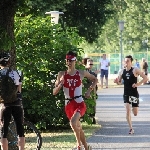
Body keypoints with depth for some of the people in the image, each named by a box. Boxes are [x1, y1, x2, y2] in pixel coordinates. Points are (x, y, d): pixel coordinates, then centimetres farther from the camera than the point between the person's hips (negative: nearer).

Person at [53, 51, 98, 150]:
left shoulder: (81, 73, -2)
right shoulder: (62, 74, 1)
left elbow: (95, 80, 15)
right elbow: (54, 92, 2)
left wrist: (89, 90, 2)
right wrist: (60, 84, -17)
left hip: (79, 104, -4)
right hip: (68, 105, 4)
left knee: (73, 122, -30)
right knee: (78, 128, 17)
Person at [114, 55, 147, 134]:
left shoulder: (135, 70, -8)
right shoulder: (121, 71, 3)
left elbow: (145, 78, -8)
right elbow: (119, 82, 13)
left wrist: (138, 84, -18)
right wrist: (117, 81, -10)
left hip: (134, 93, -2)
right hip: (126, 94, 2)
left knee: (135, 113, 4)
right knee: (127, 111, -12)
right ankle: (131, 128, -5)